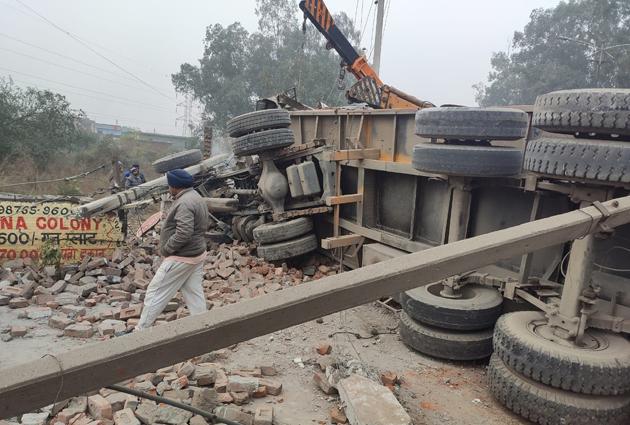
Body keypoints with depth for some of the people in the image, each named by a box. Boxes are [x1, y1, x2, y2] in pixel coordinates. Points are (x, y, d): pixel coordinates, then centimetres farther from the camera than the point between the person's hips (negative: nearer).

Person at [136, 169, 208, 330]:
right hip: (197, 255, 10)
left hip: (180, 258, -10)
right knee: (195, 294, 12)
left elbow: (183, 234, -29)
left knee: (155, 293, 2)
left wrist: (166, 248, -15)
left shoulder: (184, 203, -20)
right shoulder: (197, 198, 12)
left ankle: (140, 330, 13)